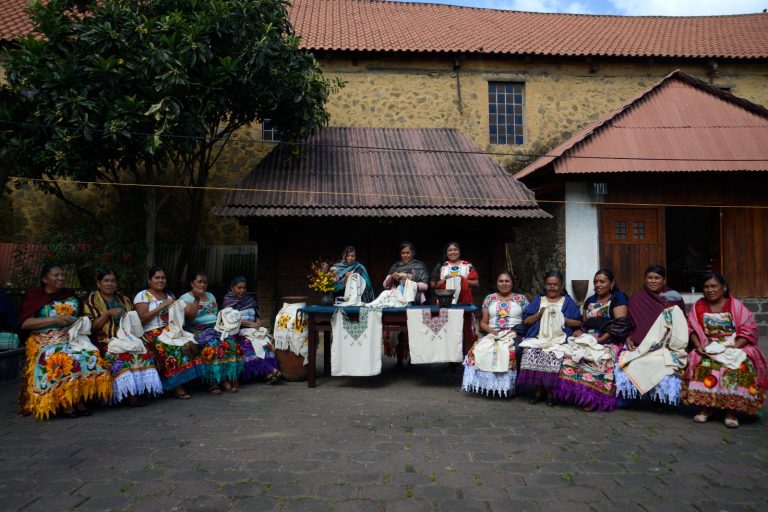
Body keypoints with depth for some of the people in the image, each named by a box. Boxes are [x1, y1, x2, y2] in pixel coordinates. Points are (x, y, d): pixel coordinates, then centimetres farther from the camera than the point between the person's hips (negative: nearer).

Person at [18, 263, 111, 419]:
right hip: (45, 340, -3)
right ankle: (64, 402, -28)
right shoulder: (34, 295, 7)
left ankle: (80, 400, -28)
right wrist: (55, 320, -14)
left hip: (71, 337, 3)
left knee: (91, 354, -29)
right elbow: (25, 323, -4)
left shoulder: (70, 296, 18)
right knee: (59, 359, -37)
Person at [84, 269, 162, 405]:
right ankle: (129, 393, -32)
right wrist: (108, 313, -11)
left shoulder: (124, 299, 22)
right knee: (121, 357, -36)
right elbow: (91, 327, -1)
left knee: (144, 353, -30)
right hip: (106, 341, -3)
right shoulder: (91, 301, 9)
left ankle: (136, 391, -32)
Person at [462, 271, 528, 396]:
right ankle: (487, 385, -15)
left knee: (509, 352, -36)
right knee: (478, 350, -28)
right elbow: (483, 323, 14)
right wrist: (491, 330, -7)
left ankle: (508, 386, -20)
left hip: (514, 335, -2)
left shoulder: (521, 299, 11)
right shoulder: (489, 299, 15)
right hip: (492, 335, 3)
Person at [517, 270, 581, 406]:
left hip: (559, 339, -2)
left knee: (552, 354, -32)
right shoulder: (537, 300, 20)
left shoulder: (568, 302, 16)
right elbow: (525, 321, 13)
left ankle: (550, 391, -14)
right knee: (530, 351, -28)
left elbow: (578, 323, 7)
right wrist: (539, 314, -2)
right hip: (538, 337, 2)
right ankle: (539, 389, -12)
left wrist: (562, 318, -5)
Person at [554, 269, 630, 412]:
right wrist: (579, 331, 0)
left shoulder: (618, 298, 1)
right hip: (588, 339, 6)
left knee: (598, 357, -36)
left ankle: (594, 397, -29)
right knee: (571, 353, -24)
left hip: (608, 340, -6)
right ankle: (580, 393, -25)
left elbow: (621, 324, -11)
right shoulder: (590, 300, 22)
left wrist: (601, 339, -20)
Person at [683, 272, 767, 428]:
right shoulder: (699, 306, 8)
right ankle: (704, 406, -18)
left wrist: (734, 346, -17)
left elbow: (749, 329, -3)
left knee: (740, 366, -32)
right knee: (703, 365, -30)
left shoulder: (736, 305, 2)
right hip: (708, 349, 1)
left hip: (734, 346, -1)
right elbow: (692, 329, 6)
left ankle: (732, 410, -20)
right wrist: (698, 346, -11)